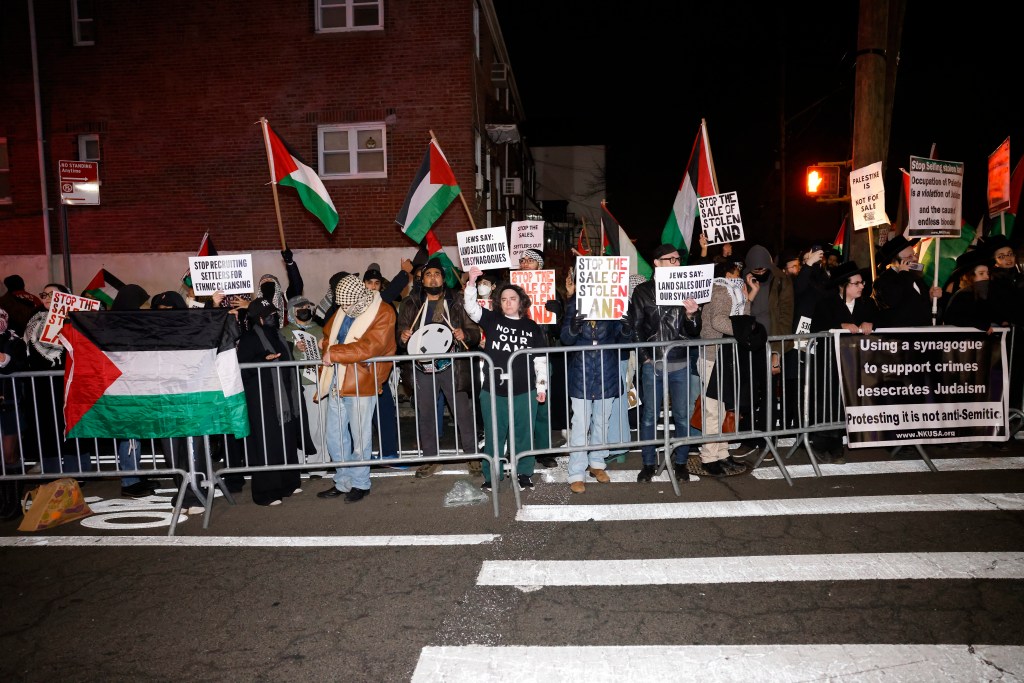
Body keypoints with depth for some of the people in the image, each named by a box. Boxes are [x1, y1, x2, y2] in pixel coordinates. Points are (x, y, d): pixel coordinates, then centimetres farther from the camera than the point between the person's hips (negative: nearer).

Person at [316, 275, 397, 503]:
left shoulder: (382, 313, -10)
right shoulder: (341, 311, 12)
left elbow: (369, 347, -20)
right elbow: (328, 336, 25)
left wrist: (334, 353, -16)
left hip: (361, 384, -7)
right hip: (336, 383, 7)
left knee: (360, 438, 4)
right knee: (334, 438, 13)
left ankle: (360, 483, 21)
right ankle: (343, 482, 28)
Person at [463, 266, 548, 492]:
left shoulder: (532, 328, 4)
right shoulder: (492, 320, 4)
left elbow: (540, 359, 7)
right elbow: (471, 306, -7)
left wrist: (541, 387, 5)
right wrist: (471, 282, -20)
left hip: (524, 392, 0)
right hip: (493, 390, 0)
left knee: (523, 434, 9)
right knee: (493, 435, 9)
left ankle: (524, 473, 25)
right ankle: (492, 475, 23)